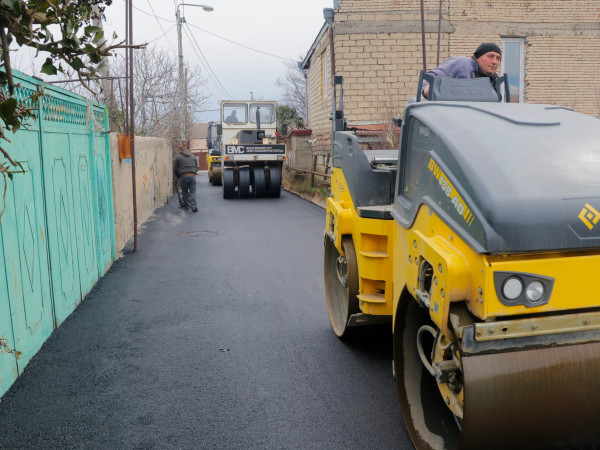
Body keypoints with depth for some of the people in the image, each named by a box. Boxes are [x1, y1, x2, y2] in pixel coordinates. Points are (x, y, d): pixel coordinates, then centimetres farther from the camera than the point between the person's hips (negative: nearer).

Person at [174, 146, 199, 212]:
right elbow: (196, 167, 13)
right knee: (193, 191, 1)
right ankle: (194, 206, -11)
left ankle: (186, 206, 14)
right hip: (192, 176, 1)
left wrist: (178, 177, 22)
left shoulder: (178, 157, 10)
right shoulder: (193, 157, 17)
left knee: (185, 192, 10)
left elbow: (175, 168, 10)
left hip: (183, 176, -1)